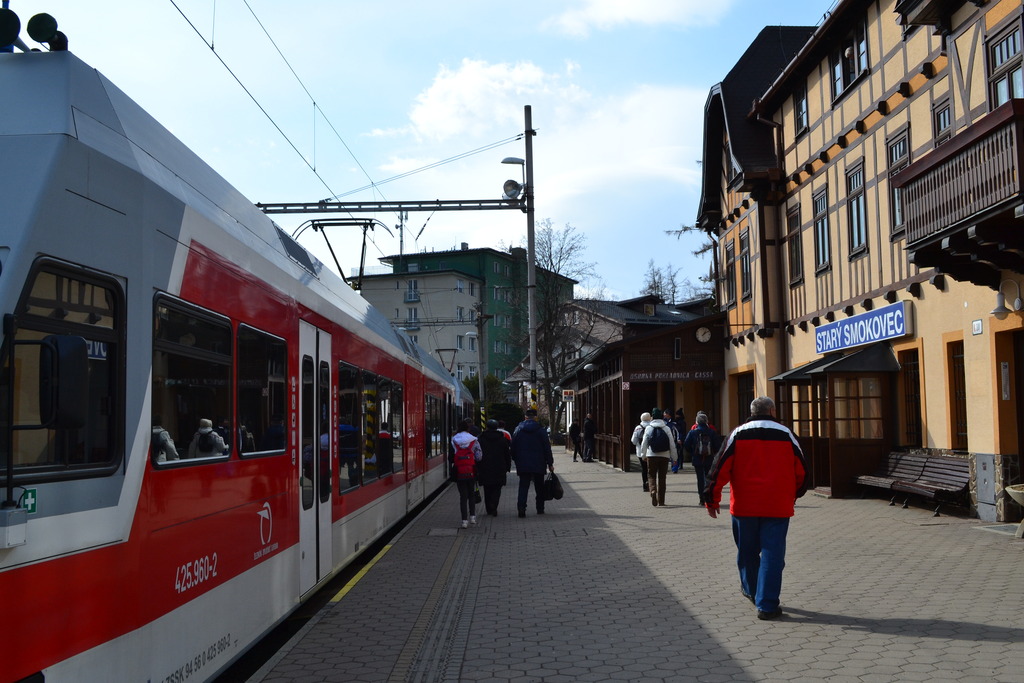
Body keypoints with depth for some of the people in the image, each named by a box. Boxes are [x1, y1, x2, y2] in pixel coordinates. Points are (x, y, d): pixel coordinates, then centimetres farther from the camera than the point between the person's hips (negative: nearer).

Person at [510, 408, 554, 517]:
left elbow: (513, 448, 6)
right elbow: (547, 448, -3)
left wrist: (516, 461, 15)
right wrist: (550, 463, 4)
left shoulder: (518, 430, 2)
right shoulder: (541, 430, -5)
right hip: (538, 464, -1)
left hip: (523, 464, 1)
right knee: (539, 487, 12)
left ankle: (521, 508, -14)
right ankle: (540, 509, 17)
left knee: (523, 486, 1)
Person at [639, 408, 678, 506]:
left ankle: (653, 491, -21)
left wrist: (643, 454, 16)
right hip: (664, 456, 1)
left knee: (651, 476, 8)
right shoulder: (666, 428, -1)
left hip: (651, 456, -1)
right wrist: (674, 457, 7)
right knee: (662, 477, 10)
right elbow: (672, 444, 0)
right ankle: (661, 500, 13)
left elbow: (644, 443, 2)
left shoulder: (648, 428, -1)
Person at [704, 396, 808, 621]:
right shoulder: (786, 435, 3)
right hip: (777, 507, -1)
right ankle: (767, 605, -3)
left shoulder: (738, 434, 2)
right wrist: (794, 495, 24)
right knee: (772, 554, 0)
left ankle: (751, 590, 37)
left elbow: (720, 468, -3)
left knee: (747, 551, 18)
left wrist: (712, 499, 2)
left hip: (744, 506, 1)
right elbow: (801, 470, 8)